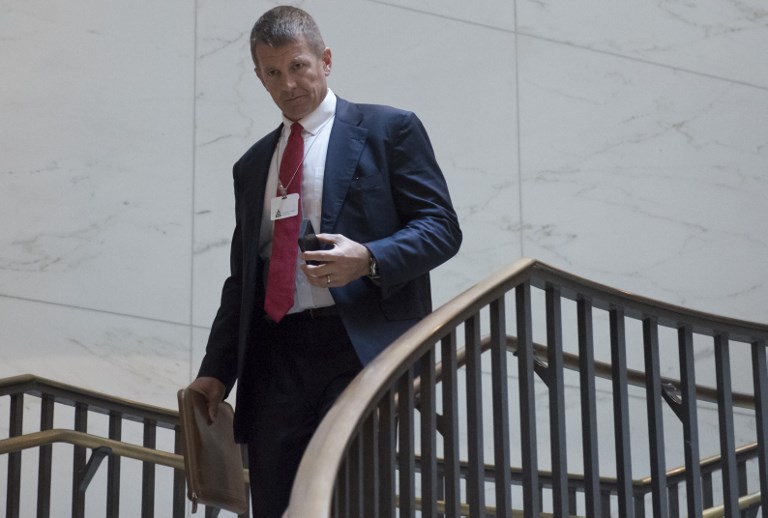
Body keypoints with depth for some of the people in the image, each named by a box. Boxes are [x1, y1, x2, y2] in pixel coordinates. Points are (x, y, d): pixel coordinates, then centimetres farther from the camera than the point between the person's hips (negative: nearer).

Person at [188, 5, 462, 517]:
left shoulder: (389, 129, 8)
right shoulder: (252, 166, 23)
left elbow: (441, 227, 1)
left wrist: (369, 259, -18)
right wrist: (216, 372, 11)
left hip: (361, 347, -5)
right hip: (274, 358, 5)